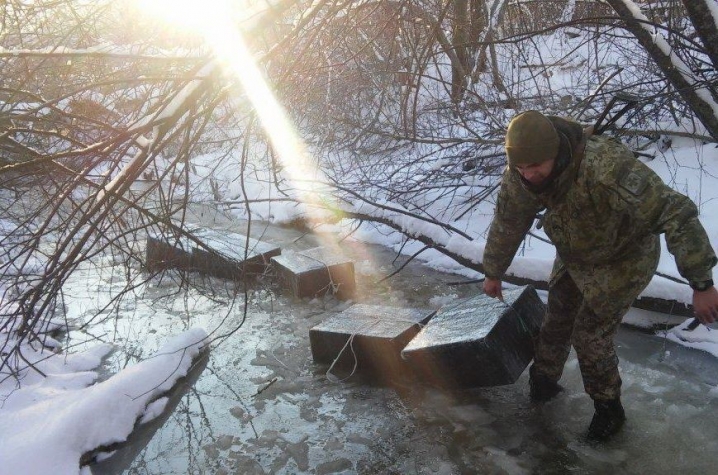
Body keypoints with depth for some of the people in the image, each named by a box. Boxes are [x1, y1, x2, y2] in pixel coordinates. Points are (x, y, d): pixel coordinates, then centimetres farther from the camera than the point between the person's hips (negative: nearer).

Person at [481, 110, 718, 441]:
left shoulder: (607, 168, -43)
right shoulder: (518, 179, -21)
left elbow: (676, 214, -39)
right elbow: (506, 226, -3)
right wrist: (493, 274, 10)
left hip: (621, 261, -6)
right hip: (573, 258, 6)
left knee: (591, 336, -4)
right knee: (555, 322, 15)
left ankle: (608, 409, 21)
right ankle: (542, 384, 40)